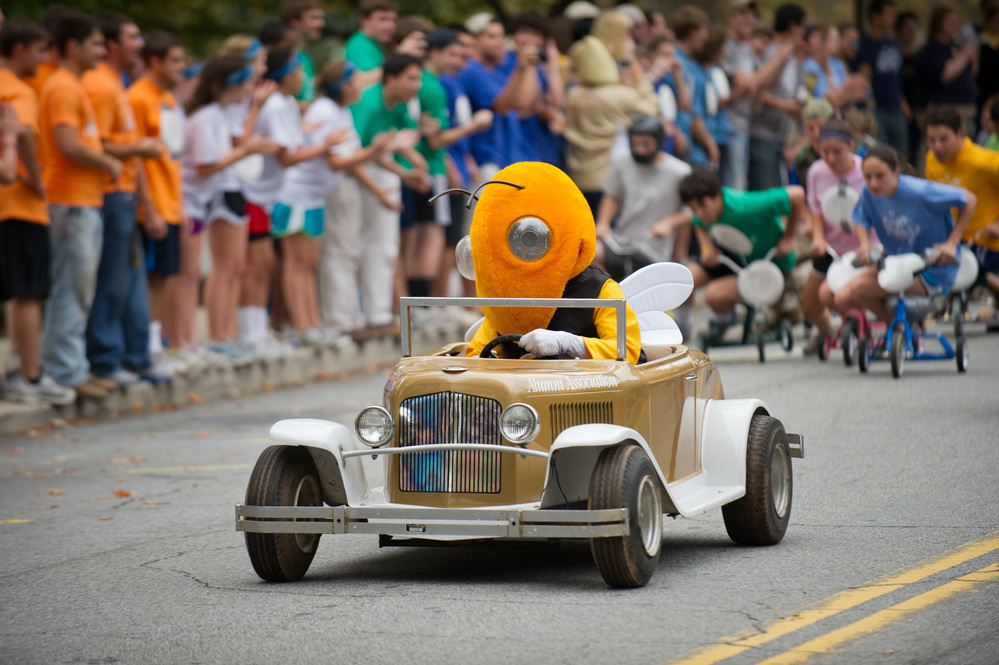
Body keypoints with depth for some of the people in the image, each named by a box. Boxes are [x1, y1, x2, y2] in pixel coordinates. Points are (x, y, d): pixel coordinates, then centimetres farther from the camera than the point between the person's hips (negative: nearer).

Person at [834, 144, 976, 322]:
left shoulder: (918, 192, -26)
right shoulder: (869, 193, -9)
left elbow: (969, 200, -15)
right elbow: (863, 222, 12)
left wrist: (951, 243, -18)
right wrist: (865, 245, -10)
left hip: (931, 273, -7)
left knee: (859, 288, -22)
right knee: (842, 299, -2)